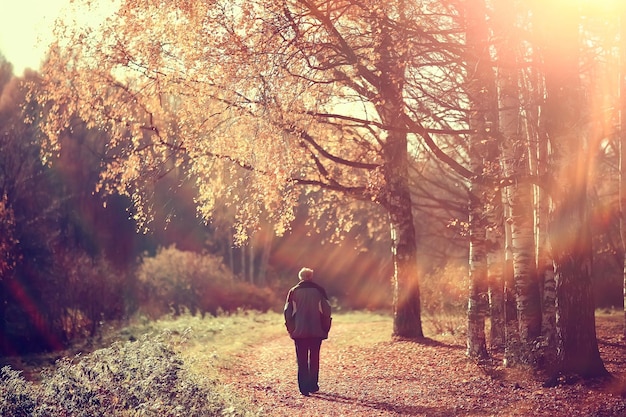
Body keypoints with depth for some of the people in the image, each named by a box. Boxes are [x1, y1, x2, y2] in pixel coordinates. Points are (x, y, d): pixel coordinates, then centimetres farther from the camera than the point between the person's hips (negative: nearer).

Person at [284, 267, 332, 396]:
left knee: (302, 360, 4)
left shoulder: (293, 291, 3)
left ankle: (304, 387, -2)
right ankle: (313, 385, 14)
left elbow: (288, 312, 0)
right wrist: (326, 327, 5)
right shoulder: (319, 290, 1)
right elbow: (326, 310, -3)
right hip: (317, 331, 0)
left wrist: (291, 329, 8)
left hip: (299, 331, 0)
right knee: (314, 358, 13)